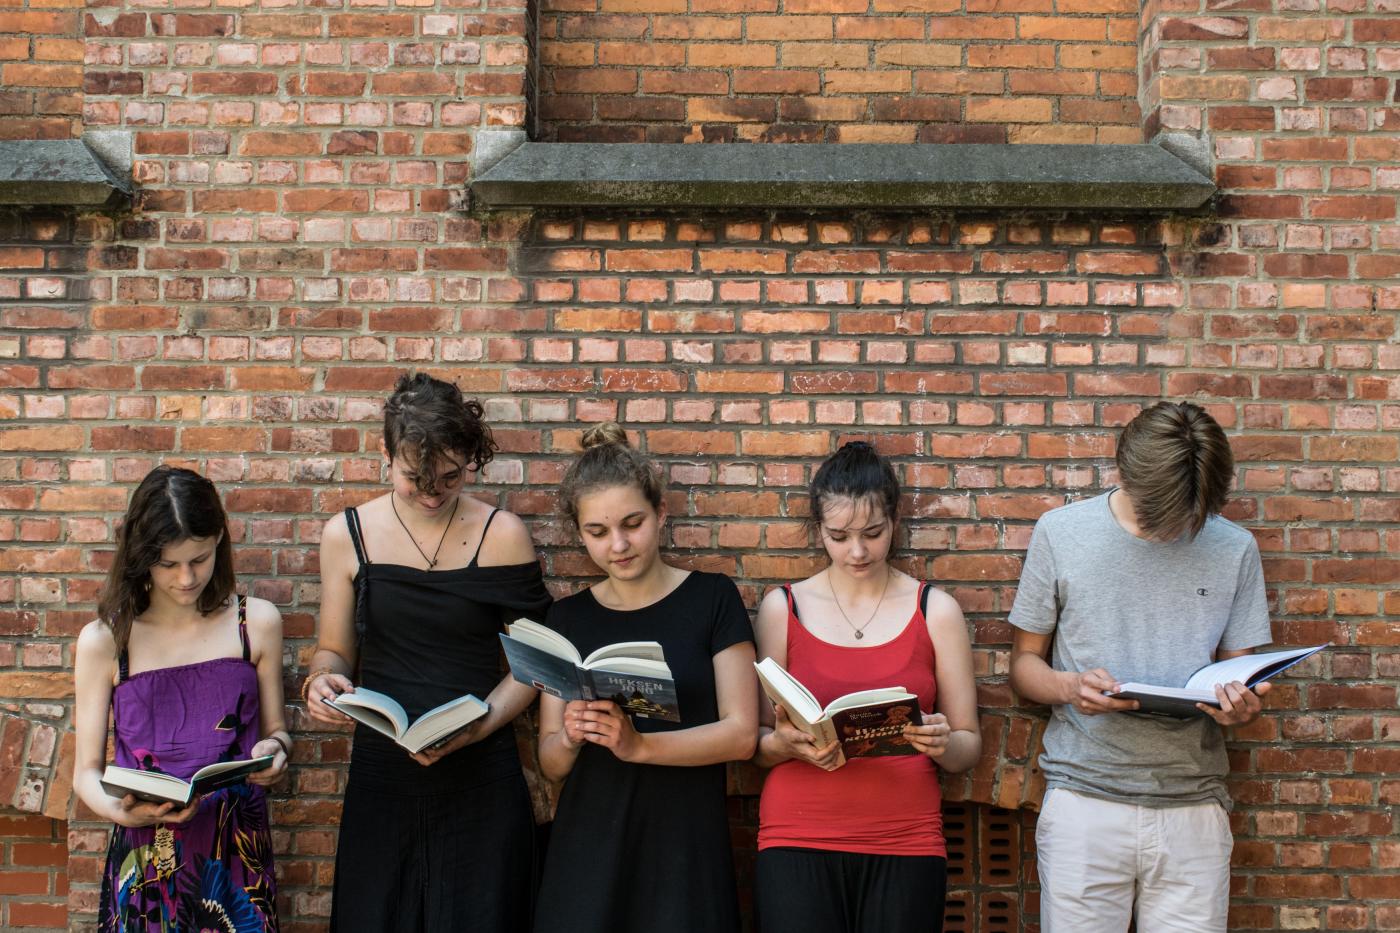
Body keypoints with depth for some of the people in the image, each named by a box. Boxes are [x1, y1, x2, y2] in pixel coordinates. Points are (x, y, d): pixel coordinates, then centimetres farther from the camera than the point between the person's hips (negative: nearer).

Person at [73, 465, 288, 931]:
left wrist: (274, 749, -12)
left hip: (239, 854, 1)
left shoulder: (257, 622, 1)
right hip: (147, 860, -1)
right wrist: (121, 811, -21)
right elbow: (87, 770, 0)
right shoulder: (104, 641, -3)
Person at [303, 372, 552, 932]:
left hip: (479, 778, -1)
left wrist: (484, 722, -16)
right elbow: (334, 650, 11)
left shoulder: (502, 535, -3)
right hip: (381, 775, 2)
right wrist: (322, 682, -11)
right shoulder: (347, 535, 2)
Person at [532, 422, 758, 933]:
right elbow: (550, 762, 7)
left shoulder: (712, 598, -2)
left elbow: (741, 734, -8)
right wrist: (570, 737, -16)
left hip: (685, 851, -2)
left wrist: (639, 746, -22)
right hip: (587, 851, 2)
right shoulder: (567, 618, 7)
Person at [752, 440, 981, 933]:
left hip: (906, 844, 0)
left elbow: (969, 745, 5)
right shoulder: (782, 608, 4)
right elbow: (758, 744, 5)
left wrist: (942, 744, -16)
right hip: (797, 841, 0)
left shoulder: (936, 610, 4)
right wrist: (787, 743, -17)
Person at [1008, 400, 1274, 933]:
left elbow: (1239, 675, 11)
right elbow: (1023, 663, 6)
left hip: (1194, 808, 1)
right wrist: (1070, 686, -15)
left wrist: (1241, 706, -12)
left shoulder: (1234, 549, 5)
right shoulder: (1060, 533, 1)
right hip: (1084, 803, -1)